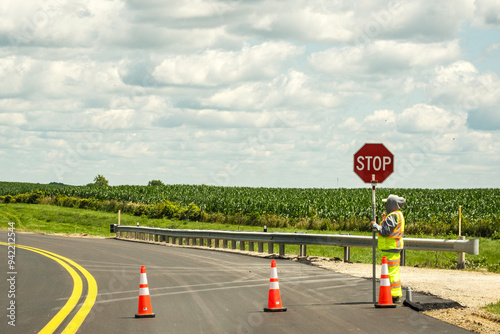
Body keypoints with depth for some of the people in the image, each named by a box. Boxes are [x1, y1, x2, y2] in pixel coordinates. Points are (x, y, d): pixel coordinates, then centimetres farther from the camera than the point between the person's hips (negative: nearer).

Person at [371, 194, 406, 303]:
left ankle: (394, 295, -7)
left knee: (391, 272, -8)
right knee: (394, 272, 16)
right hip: (395, 248, 11)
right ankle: (397, 295, 20)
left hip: (390, 249, -11)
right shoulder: (398, 215, 14)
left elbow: (385, 232, -22)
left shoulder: (393, 217, -18)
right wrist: (384, 221, 15)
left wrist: (375, 225, -9)